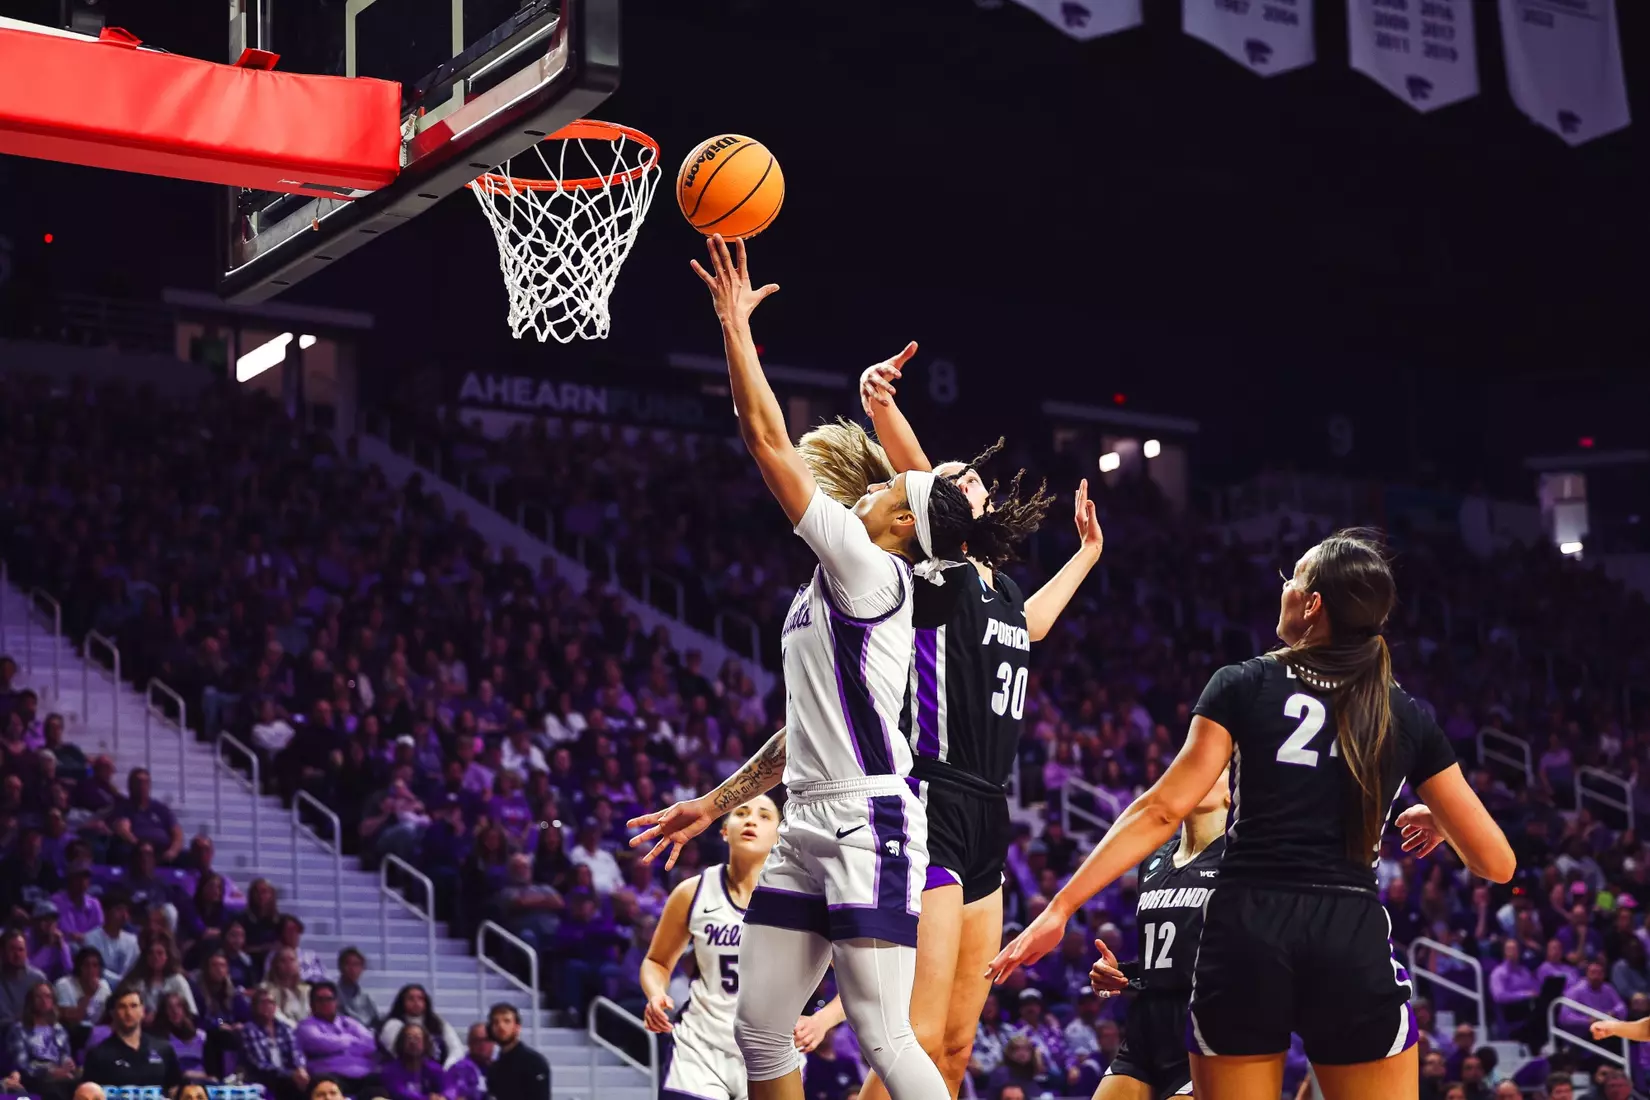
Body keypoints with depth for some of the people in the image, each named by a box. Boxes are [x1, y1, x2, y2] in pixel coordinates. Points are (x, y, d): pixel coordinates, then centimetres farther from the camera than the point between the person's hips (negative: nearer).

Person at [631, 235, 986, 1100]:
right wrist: (713, 806, 25)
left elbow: (768, 441, -13)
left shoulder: (869, 569, -9)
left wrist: (735, 324, -6)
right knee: (758, 1030, 10)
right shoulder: (833, 592, 19)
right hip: (810, 828, 10)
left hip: (870, 825, -10)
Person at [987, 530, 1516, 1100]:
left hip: (1246, 931, 0)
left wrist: (1060, 908, -5)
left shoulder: (1243, 686, 5)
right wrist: (1436, 819, 32)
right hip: (1354, 942, 1)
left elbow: (1164, 809, -4)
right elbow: (1495, 861, 11)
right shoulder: (1408, 719, 10)